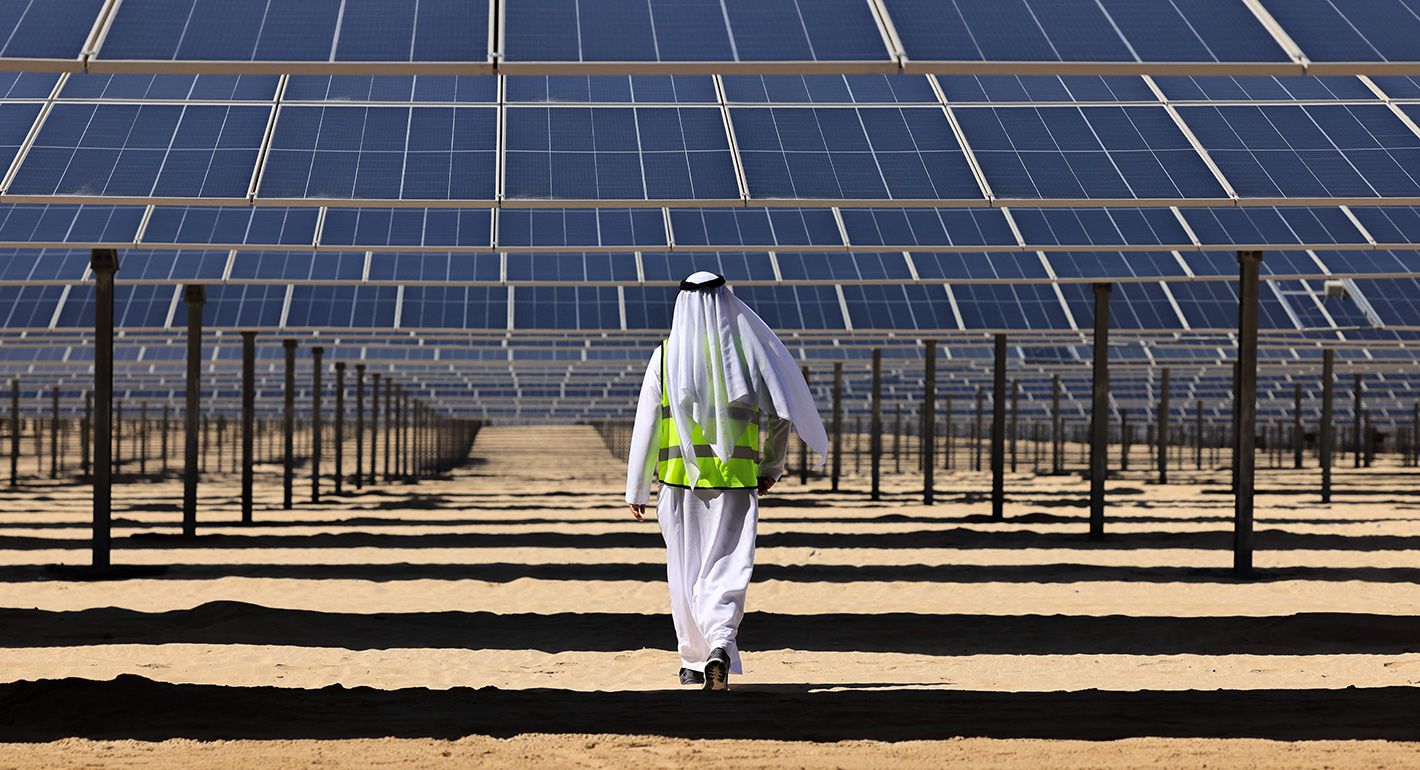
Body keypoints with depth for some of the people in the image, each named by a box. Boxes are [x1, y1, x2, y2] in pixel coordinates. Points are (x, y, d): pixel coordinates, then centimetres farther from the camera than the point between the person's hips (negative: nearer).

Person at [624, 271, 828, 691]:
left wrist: (636, 489, 4)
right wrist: (772, 467, 20)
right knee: (725, 568, -2)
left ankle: (695, 660, 24)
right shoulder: (746, 352, 1)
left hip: (680, 476, 0)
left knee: (686, 572, 14)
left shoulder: (665, 356, -1)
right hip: (736, 479, 0)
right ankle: (720, 645, -26)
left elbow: (646, 425, -2)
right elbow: (781, 414, 5)